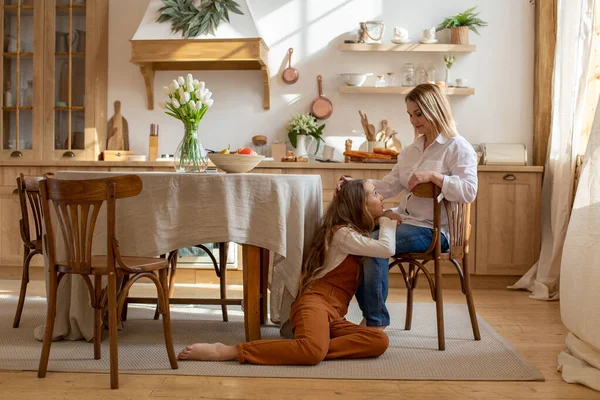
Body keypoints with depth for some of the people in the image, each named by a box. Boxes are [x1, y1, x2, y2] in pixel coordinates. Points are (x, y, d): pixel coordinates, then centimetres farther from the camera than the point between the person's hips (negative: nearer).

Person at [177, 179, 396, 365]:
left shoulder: (355, 233, 26)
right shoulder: (342, 233, -2)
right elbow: (386, 249, -11)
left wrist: (387, 222, 28)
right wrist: (386, 221, 9)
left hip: (334, 316, 8)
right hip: (315, 301, -8)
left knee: (379, 341, -21)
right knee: (314, 350, -41)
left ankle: (317, 346, -29)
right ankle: (224, 351, -33)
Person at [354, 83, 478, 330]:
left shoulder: (458, 148, -3)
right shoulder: (412, 150, 21)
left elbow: (469, 192, -18)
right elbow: (388, 186, 11)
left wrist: (433, 176, -24)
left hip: (434, 229, -8)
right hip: (405, 219, 8)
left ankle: (377, 322, -18)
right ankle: (368, 314, -9)